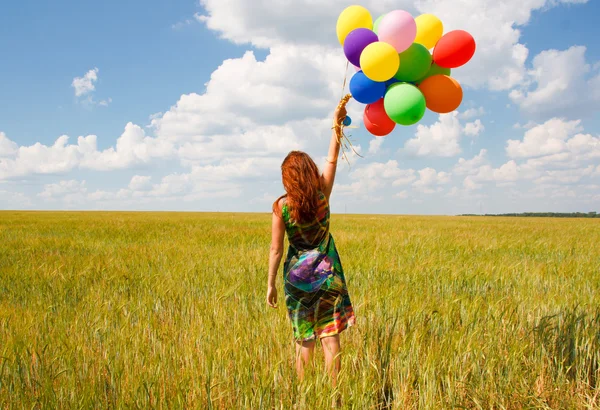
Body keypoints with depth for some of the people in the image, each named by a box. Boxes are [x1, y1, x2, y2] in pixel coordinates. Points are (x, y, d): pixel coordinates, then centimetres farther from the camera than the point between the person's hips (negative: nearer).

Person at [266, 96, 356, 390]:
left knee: (304, 339, 10)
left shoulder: (281, 206, -11)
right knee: (330, 336, 4)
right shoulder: (322, 195, -7)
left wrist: (270, 284, 1)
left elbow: (276, 249, -8)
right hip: (327, 274, 1)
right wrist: (337, 125, 12)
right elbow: (332, 159, 7)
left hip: (296, 275, -1)